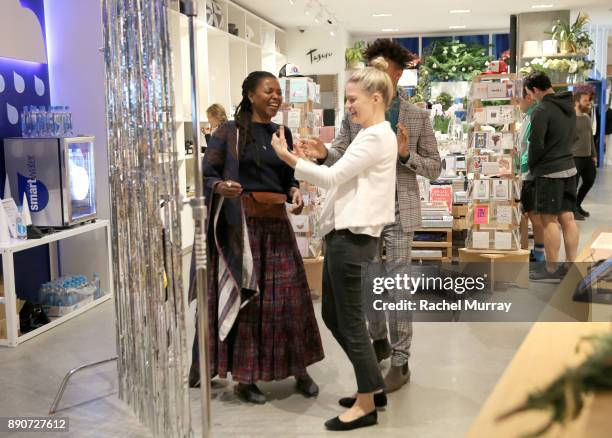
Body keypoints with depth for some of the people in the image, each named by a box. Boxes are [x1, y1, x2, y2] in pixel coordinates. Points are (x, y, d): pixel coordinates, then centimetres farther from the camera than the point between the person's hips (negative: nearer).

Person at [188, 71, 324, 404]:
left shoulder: (283, 134, 13)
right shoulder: (229, 132, -2)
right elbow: (206, 175, -6)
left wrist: (295, 192, -4)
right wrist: (221, 187, -27)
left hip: (277, 223, 5)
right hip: (242, 223, -4)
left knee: (290, 296, 4)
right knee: (244, 298, 0)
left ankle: (299, 369, 19)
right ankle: (243, 377, 13)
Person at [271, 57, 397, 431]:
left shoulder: (377, 136, -12)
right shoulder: (372, 135, 20)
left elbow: (333, 177, -16)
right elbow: (342, 179, 18)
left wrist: (289, 158, -12)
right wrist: (306, 160, 9)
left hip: (353, 239, -11)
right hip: (344, 235, 11)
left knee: (350, 321, -1)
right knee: (333, 315, 17)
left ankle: (366, 404, 14)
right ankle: (374, 387, 29)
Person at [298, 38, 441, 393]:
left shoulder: (418, 116, -1)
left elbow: (435, 168, 0)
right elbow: (343, 156, -1)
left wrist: (406, 155, -18)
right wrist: (325, 153, -24)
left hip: (399, 211, -3)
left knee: (398, 286, -1)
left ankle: (400, 361, 12)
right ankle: (378, 340, 38)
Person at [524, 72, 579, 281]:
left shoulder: (542, 110, -16)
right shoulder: (569, 106, 11)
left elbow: (536, 144, -17)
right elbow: (571, 137, 16)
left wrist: (531, 167, -2)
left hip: (549, 171, -8)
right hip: (569, 167, 8)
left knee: (549, 219, -1)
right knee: (568, 218, 10)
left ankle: (552, 269, 4)